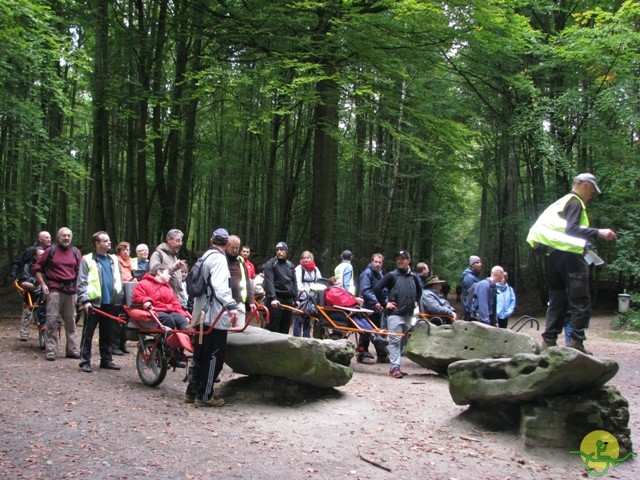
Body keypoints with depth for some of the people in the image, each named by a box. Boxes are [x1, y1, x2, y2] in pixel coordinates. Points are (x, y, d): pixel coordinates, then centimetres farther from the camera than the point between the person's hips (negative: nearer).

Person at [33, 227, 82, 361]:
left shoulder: (76, 252, 9)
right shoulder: (51, 250, 3)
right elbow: (37, 267, 7)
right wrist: (43, 284, 0)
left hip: (71, 290, 3)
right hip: (54, 290, -3)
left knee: (71, 321, 9)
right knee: (52, 320, -4)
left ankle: (72, 349, 16)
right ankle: (50, 350, 1)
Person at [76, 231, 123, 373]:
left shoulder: (114, 259, 13)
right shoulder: (87, 260, -2)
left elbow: (119, 281, 16)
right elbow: (82, 282, -7)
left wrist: (120, 299, 10)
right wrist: (85, 300, -16)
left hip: (110, 303, 5)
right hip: (94, 303, -5)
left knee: (107, 334, 11)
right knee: (88, 333, 1)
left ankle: (106, 360, 19)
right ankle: (85, 362, 6)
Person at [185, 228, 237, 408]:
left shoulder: (206, 257, 18)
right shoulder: (218, 258, -12)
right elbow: (219, 285, -28)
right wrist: (231, 306, -38)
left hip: (203, 313, 10)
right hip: (215, 315, -10)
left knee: (201, 353, 16)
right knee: (215, 356, -4)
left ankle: (192, 391, 22)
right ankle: (204, 396, 0)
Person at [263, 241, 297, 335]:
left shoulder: (290, 265, 15)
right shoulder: (270, 264, -4)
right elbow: (269, 282, -14)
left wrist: (295, 298, 13)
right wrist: (273, 298, -24)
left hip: (288, 300, 6)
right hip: (276, 300, -6)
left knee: (285, 328, 10)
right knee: (273, 327, -7)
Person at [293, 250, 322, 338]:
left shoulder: (315, 269, 14)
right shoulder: (299, 268, -2)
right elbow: (298, 280, -17)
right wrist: (301, 288, -37)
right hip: (301, 298, -5)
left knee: (308, 321, 11)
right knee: (299, 320, -5)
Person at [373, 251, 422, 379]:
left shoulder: (413, 276, 11)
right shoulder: (392, 275, -5)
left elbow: (419, 289, 31)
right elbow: (377, 288, -11)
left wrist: (416, 301, 18)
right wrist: (384, 304, -10)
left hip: (409, 314, 6)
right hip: (395, 313, -6)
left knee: (403, 341, 10)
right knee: (395, 340, -8)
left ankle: (395, 366, 19)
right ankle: (395, 367, -8)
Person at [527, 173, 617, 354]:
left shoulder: (561, 202, 23)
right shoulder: (575, 202, -5)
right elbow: (571, 229, -18)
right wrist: (598, 233, -23)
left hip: (553, 254, 9)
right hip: (569, 253, -9)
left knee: (557, 300, 10)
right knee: (581, 300, -6)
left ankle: (549, 341, 6)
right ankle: (576, 342, -11)